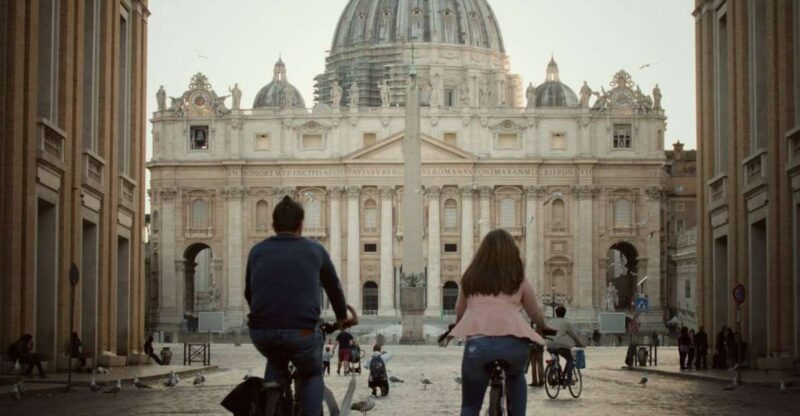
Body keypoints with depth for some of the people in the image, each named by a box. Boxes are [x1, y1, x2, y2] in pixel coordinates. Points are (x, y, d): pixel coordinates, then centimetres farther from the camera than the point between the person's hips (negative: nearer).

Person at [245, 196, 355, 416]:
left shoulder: (257, 251, 13)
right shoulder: (315, 250, 10)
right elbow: (333, 288, 24)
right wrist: (342, 317, 43)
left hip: (261, 334, 2)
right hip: (301, 332, -2)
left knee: (276, 362, 36)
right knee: (312, 375, 26)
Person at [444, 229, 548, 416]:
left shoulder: (470, 278, 24)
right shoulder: (519, 280, 21)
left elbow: (459, 312, 37)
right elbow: (536, 314, 32)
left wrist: (454, 331, 59)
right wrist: (544, 328, 55)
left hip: (478, 342, 0)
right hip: (513, 341, 0)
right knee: (516, 376, 35)